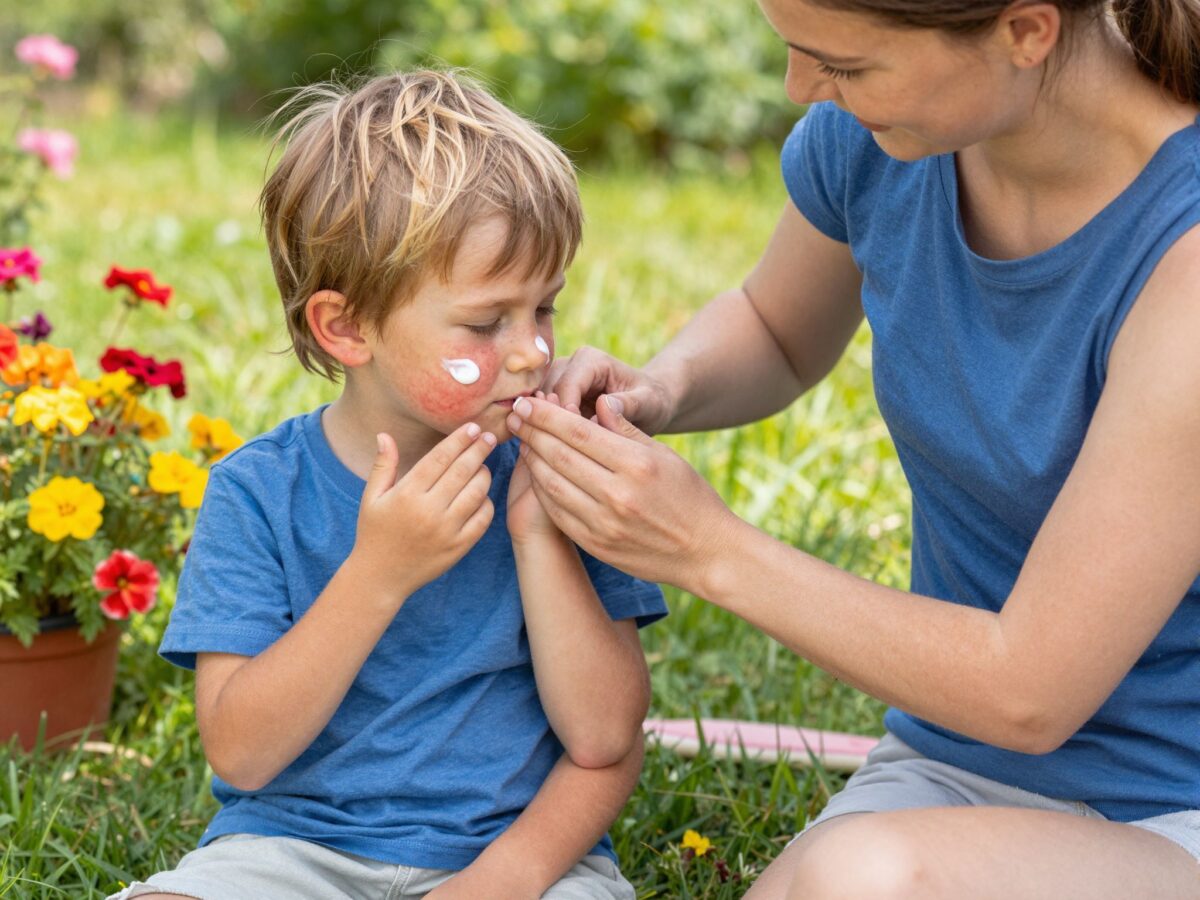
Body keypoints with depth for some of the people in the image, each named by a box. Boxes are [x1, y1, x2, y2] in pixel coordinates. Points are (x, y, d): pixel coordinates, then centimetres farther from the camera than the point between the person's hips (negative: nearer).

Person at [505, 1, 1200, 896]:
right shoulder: (872, 138, -7)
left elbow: (1029, 694, -23)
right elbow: (775, 335, 16)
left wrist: (709, 546, -20)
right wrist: (656, 391, -6)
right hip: (953, 772, 5)